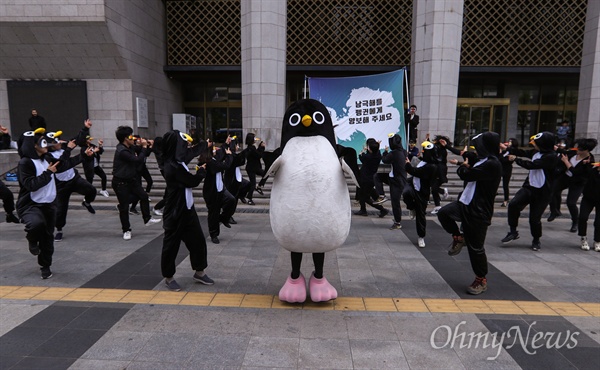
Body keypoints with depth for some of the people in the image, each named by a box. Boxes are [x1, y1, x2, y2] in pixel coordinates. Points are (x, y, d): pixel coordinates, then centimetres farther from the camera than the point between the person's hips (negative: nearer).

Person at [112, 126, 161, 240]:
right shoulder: (121, 151, -25)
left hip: (131, 179, 9)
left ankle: (147, 219, 27)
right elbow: (138, 160, -29)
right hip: (120, 182, -9)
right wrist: (144, 147, -20)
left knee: (144, 196, 12)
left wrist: (149, 147, -2)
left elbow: (143, 155, 14)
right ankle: (126, 230, 12)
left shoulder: (130, 147, 6)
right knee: (124, 206, -1)